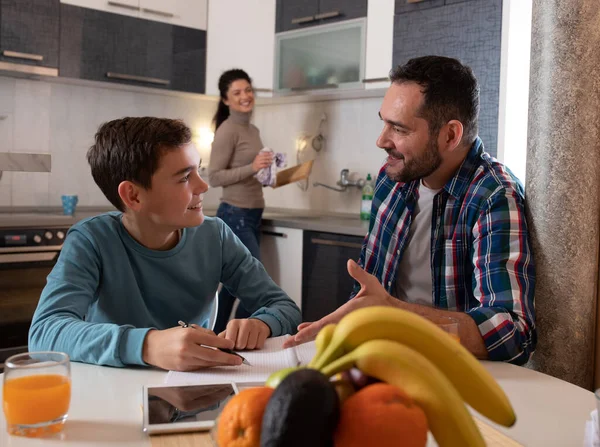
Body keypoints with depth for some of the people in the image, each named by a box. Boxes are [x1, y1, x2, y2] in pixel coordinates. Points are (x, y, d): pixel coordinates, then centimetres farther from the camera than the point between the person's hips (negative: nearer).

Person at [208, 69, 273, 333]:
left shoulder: (253, 130, 13)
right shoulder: (227, 130, -12)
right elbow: (214, 177, -17)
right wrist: (253, 167, -25)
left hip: (252, 215, 8)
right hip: (235, 215, -8)